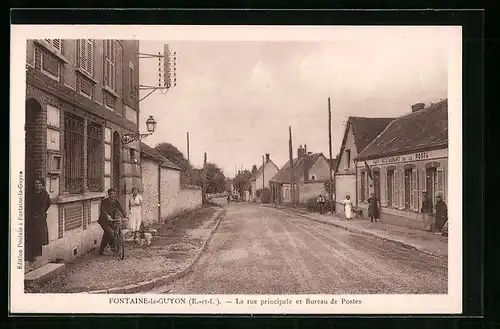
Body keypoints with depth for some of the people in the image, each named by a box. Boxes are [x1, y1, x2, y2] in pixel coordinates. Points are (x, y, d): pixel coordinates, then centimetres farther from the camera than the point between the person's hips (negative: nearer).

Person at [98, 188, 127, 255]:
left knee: (106, 236, 10)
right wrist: (107, 215, -45)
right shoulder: (105, 201, -10)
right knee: (110, 232, -25)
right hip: (104, 221, -5)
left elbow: (121, 209, -6)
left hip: (112, 221, 5)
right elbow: (103, 210, -26)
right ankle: (113, 247, -11)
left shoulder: (116, 202, 6)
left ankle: (101, 251, 24)